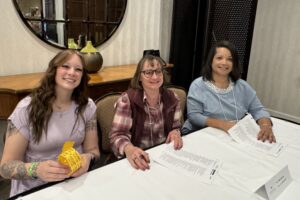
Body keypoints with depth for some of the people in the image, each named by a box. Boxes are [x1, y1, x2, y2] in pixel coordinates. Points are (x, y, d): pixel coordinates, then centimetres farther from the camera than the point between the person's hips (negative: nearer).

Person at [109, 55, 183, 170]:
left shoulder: (172, 98, 0)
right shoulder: (127, 100, -13)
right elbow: (117, 135, -17)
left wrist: (175, 132, -12)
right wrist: (129, 149, -38)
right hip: (139, 158, -3)